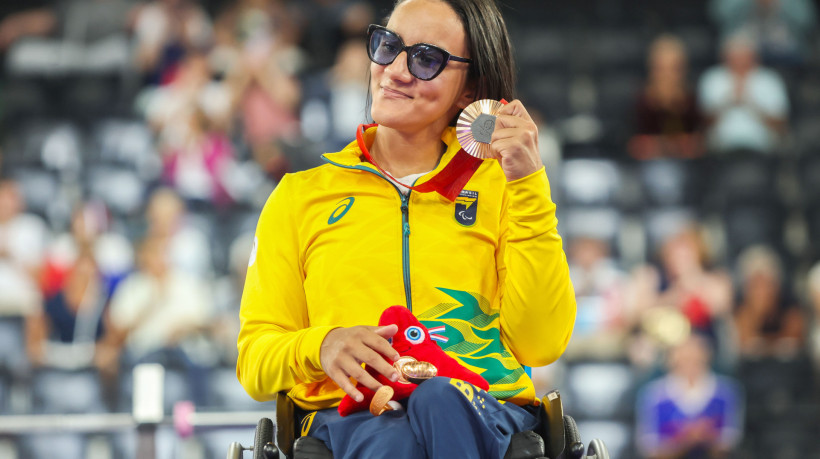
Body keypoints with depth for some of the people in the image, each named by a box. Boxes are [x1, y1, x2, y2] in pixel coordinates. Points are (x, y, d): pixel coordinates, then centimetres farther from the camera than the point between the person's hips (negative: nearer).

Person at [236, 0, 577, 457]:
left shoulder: (499, 184, 18)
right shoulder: (301, 196, 21)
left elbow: (541, 344, 3)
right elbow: (254, 362, 14)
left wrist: (529, 184, 0)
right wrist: (319, 346, -10)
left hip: (488, 411, 1)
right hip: (349, 415, -1)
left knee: (441, 399, -38)